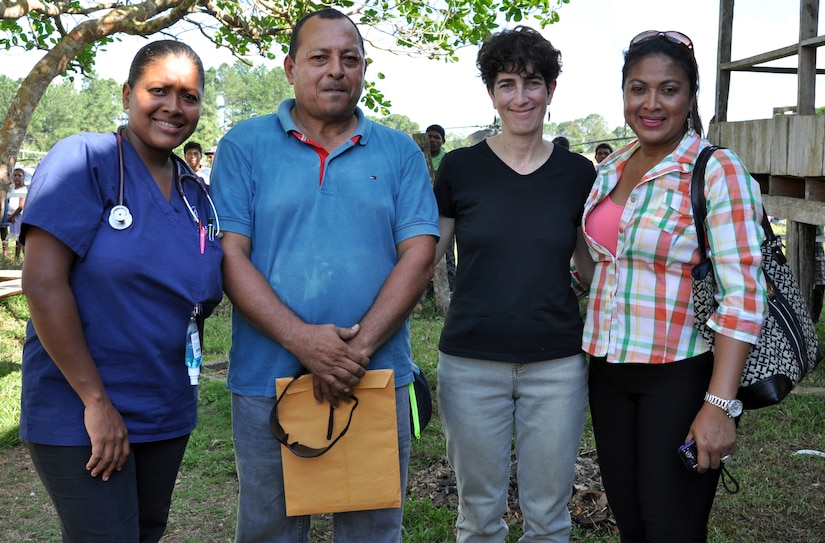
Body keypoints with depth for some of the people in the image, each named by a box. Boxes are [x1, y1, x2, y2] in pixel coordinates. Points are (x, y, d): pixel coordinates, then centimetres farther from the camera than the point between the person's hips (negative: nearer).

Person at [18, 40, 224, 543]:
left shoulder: (196, 194, 9)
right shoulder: (83, 160, -11)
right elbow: (42, 282, -18)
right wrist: (95, 399, -18)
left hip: (168, 413, 7)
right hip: (80, 415, -6)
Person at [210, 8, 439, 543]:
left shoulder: (400, 152, 5)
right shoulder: (245, 146, 2)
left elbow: (419, 256, -3)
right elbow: (231, 256, -6)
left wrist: (360, 347, -15)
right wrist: (302, 340, -19)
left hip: (378, 380, 1)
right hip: (267, 380, -1)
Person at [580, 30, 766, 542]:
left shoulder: (718, 171, -12)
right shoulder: (609, 171, 7)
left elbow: (743, 293, -18)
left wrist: (720, 405, -24)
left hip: (679, 376, -5)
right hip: (609, 372, 6)